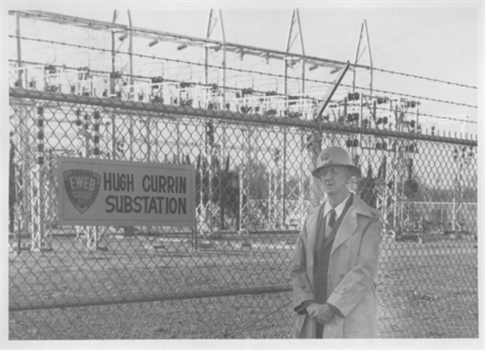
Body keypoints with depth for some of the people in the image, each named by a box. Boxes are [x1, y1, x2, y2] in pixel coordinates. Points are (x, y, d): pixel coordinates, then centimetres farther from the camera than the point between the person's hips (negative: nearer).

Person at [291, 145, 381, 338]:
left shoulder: (367, 219, -3)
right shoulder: (312, 218, 13)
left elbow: (365, 270, -11)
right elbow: (298, 268, 10)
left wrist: (332, 307, -16)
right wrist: (308, 304, -7)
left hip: (349, 320, -4)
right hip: (312, 320, 4)